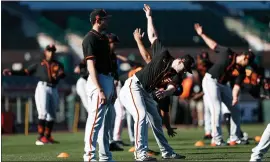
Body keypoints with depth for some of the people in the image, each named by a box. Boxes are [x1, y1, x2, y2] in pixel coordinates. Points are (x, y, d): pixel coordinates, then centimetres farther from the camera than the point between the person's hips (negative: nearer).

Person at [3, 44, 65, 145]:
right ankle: (40, 137, -19)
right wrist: (12, 72, -5)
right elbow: (26, 72, 6)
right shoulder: (39, 65, 12)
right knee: (43, 112, -15)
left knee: (52, 114, 8)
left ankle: (47, 137, 20)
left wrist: (60, 74, -27)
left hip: (54, 90, 4)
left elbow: (62, 75, -2)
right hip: (42, 87, -4)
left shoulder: (58, 65, 15)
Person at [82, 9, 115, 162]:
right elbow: (91, 66, -17)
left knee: (106, 122, 11)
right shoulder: (90, 38, -11)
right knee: (95, 119, -11)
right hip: (98, 81, -10)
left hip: (108, 79, 10)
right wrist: (100, 90, -23)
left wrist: (112, 86, 17)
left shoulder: (104, 38, 17)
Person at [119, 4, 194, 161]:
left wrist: (165, 92, -40)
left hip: (146, 93, 8)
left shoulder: (176, 76, 2)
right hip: (133, 86, -8)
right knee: (141, 115, -24)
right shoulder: (163, 55, -11)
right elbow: (153, 36, -3)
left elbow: (172, 88, -18)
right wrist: (149, 17, -3)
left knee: (156, 120, 16)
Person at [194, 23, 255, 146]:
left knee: (236, 110, 5)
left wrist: (235, 97, -32)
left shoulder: (241, 72, -4)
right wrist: (202, 34, -2)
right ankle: (216, 140, -16)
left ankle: (234, 138, 16)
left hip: (223, 85, 6)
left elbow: (237, 85, -13)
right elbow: (214, 45, 2)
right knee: (217, 110, -18)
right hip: (210, 81, -5)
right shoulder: (227, 53, -9)